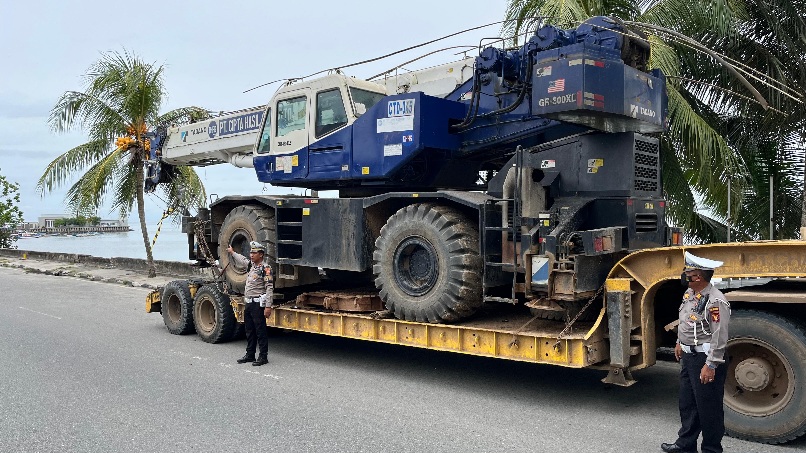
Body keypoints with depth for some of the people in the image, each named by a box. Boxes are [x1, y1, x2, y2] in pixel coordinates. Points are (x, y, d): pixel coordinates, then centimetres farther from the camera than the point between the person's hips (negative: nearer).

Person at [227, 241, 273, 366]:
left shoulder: (265, 268, -12)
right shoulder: (251, 265, 13)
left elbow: (269, 288, -17)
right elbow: (242, 260, 38)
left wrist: (268, 306, -22)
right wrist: (232, 252, 51)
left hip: (258, 304, -9)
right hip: (248, 303, 9)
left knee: (261, 331, -3)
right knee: (249, 330, 15)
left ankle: (263, 356, 4)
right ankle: (250, 355, 25)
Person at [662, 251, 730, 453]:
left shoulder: (715, 302, -23)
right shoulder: (690, 293, 7)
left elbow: (720, 337, -24)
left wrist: (710, 365, -24)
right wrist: (680, 342, 26)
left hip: (706, 359, -10)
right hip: (688, 356, 10)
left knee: (708, 408, 4)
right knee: (687, 403, 19)